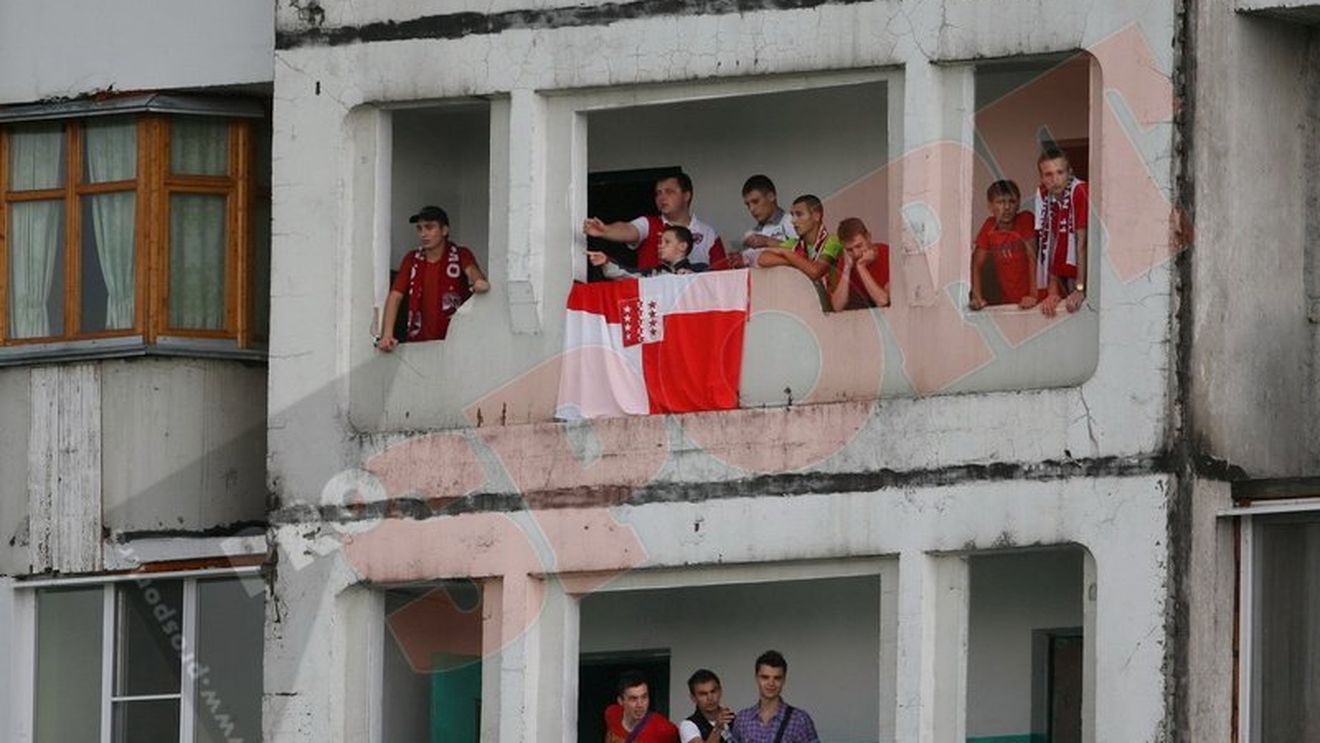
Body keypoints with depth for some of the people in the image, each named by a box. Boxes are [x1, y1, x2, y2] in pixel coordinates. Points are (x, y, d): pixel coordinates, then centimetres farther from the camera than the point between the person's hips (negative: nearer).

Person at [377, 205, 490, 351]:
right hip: (418, 342, 2)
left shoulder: (460, 255, 2)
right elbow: (395, 296, 4)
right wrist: (387, 335, -10)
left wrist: (479, 282, -45)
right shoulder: (412, 260, 10)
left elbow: (471, 269, -19)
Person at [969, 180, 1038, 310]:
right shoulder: (989, 226, 3)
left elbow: (1032, 257, -12)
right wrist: (977, 298, -5)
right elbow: (977, 264, 6)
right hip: (1008, 302, 3)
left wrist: (1033, 295, -19)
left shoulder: (1025, 220, -7)